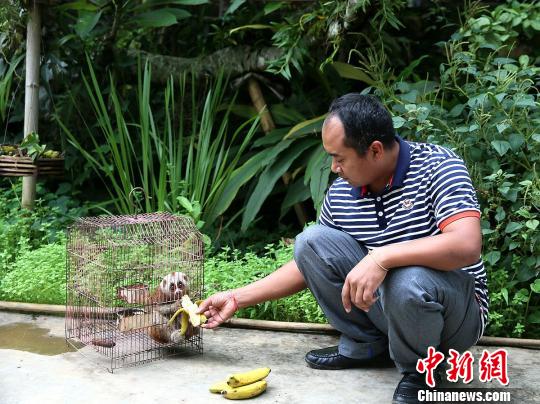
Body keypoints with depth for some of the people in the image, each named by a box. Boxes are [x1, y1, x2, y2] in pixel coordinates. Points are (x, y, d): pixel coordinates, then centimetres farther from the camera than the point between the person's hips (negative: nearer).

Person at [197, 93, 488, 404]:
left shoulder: (436, 166, -18)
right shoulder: (341, 192, -3)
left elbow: (468, 245, -32)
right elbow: (310, 262, 8)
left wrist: (381, 257, -40)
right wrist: (238, 298, 5)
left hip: (454, 313, -5)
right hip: (384, 302, 5)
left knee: (408, 281, -40)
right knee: (311, 240, -11)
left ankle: (417, 367, -6)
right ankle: (365, 345, 2)